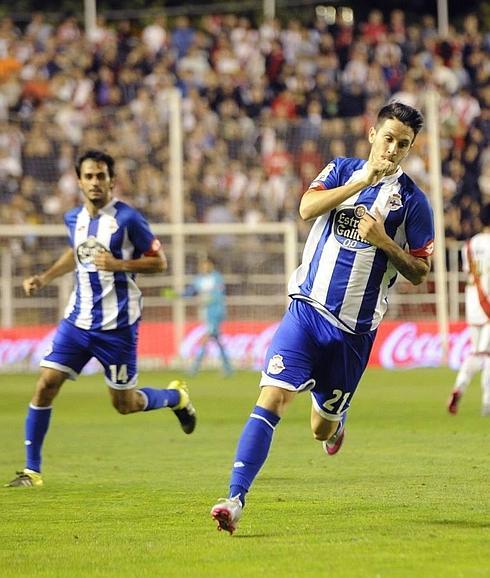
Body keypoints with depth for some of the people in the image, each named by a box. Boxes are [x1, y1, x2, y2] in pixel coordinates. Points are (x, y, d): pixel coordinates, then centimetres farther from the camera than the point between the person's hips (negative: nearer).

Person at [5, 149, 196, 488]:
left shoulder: (127, 218, -11)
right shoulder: (74, 219, 7)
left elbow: (159, 262, -6)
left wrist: (119, 264, -20)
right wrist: (44, 279, 16)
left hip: (117, 324, -5)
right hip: (78, 319, 5)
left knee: (125, 404, 5)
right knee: (46, 385, -8)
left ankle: (176, 396, 37)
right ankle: (32, 470, 0)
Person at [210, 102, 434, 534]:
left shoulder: (413, 201, 1)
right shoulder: (342, 170, 6)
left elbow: (419, 273, 3)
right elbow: (307, 208, -13)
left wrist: (384, 241, -14)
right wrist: (363, 179, -21)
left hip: (354, 330, 0)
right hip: (307, 309, 0)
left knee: (321, 430, 11)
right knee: (272, 399, -18)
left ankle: (336, 420, 49)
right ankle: (236, 498, -22)